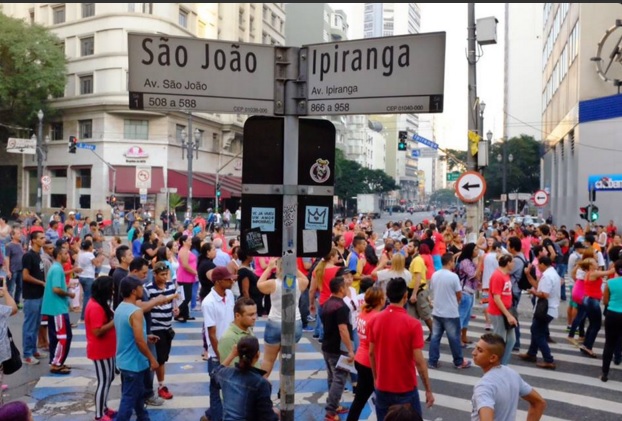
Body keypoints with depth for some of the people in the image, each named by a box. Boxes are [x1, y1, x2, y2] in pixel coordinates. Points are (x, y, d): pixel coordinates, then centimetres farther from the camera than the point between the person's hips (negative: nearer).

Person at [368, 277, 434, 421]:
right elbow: (419, 361, -17)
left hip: (382, 387, 4)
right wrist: (428, 390, -6)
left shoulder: (374, 321, -5)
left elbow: (371, 353, 4)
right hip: (406, 389, -4)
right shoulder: (413, 324, -18)